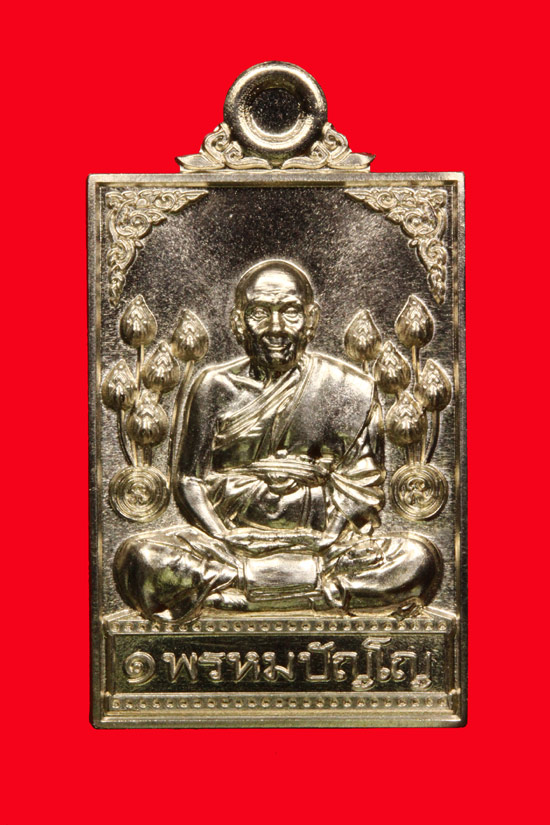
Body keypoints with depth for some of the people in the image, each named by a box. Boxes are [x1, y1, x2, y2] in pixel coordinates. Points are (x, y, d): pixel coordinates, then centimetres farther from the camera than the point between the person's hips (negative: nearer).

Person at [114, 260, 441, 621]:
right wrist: (227, 544, -11)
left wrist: (329, 545, -14)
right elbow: (190, 482, 6)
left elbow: (363, 487, 4)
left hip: (320, 546, 0)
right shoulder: (216, 387, 9)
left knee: (418, 559, -27)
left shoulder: (348, 388, 7)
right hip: (232, 538, 0)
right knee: (139, 558, -28)